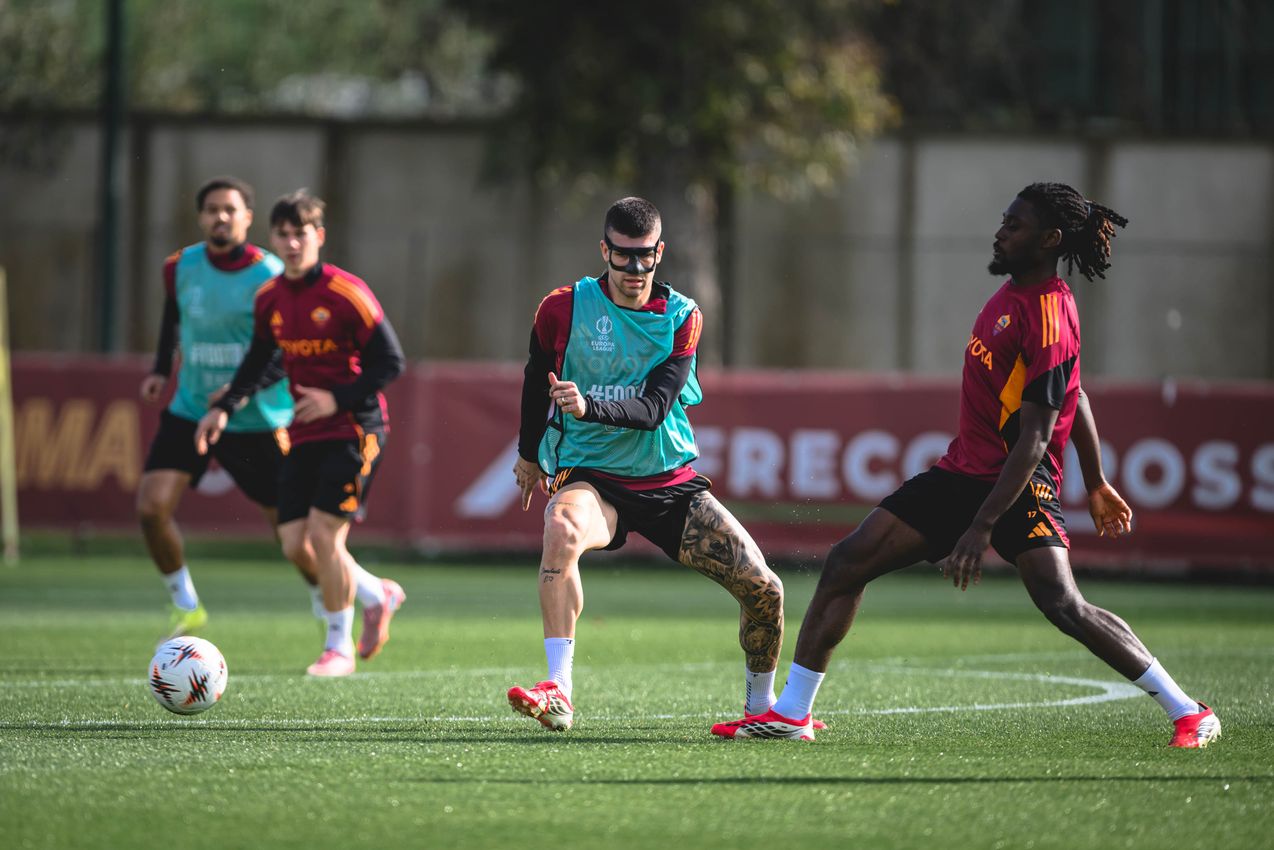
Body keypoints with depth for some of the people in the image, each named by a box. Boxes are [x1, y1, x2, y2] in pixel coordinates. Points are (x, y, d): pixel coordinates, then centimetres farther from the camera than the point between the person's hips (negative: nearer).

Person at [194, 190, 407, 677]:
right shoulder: (269, 299, 5)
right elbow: (259, 358, 21)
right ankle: (379, 594, 26)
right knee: (295, 543, 0)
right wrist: (225, 408, 11)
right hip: (304, 434, 7)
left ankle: (339, 647, 2)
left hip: (353, 430, -7)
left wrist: (338, 398, -21)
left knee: (323, 532, -14)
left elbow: (390, 362, -12)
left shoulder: (346, 294, -14)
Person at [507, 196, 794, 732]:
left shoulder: (682, 318, -4)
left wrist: (590, 407, -34)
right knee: (563, 530, -39)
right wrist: (530, 456, 25)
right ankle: (558, 692, -43)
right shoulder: (563, 309, -5)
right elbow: (537, 381, 15)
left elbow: (654, 409, -16)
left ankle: (761, 706, 20)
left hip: (670, 481, 2)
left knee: (762, 589, -8)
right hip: (591, 476, -2)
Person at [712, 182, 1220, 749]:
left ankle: (1187, 713, -14)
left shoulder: (1047, 317, -18)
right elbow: (1074, 397, 21)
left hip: (1017, 482, -10)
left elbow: (1034, 438, -23)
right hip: (965, 468, 10)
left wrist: (981, 527, -27)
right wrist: (1096, 482, 28)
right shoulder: (1016, 291, 11)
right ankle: (792, 713, 12)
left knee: (1062, 604, -24)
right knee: (846, 563, 4)